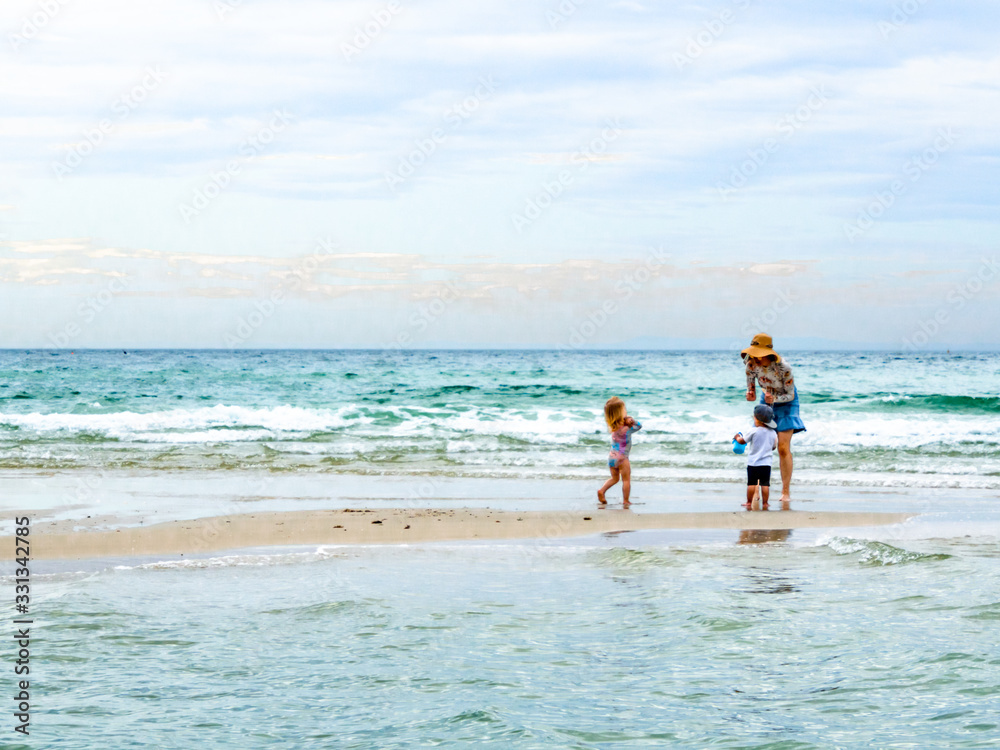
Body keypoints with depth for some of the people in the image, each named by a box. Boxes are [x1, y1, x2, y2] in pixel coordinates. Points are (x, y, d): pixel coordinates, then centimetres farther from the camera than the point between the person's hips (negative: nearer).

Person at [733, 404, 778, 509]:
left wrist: (737, 437, 22)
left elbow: (742, 441, 1)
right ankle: (764, 503, 5)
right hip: (766, 463, 3)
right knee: (765, 484, 4)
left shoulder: (753, 431, -10)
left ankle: (749, 502, 7)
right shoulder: (773, 433, 2)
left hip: (753, 463, -3)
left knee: (751, 483, 3)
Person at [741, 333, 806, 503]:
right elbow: (751, 381, 1)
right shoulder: (752, 364, -19)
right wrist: (751, 393, -21)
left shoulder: (783, 367, -31)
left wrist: (774, 398, -37)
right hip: (766, 402, 4)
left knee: (783, 448, -12)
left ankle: (786, 492, -5)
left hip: (785, 403, -4)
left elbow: (790, 395, -20)